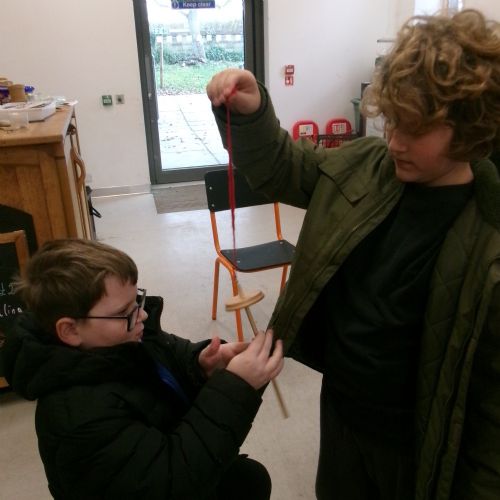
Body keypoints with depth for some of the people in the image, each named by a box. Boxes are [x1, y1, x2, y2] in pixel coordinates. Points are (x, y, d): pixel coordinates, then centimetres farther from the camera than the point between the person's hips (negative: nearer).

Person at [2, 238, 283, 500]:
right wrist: (234, 386, -42)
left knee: (251, 477, 22)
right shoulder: (82, 414, -39)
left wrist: (202, 366, -26)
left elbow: (173, 355, 0)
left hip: (166, 468, 7)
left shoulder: (121, 338, -15)